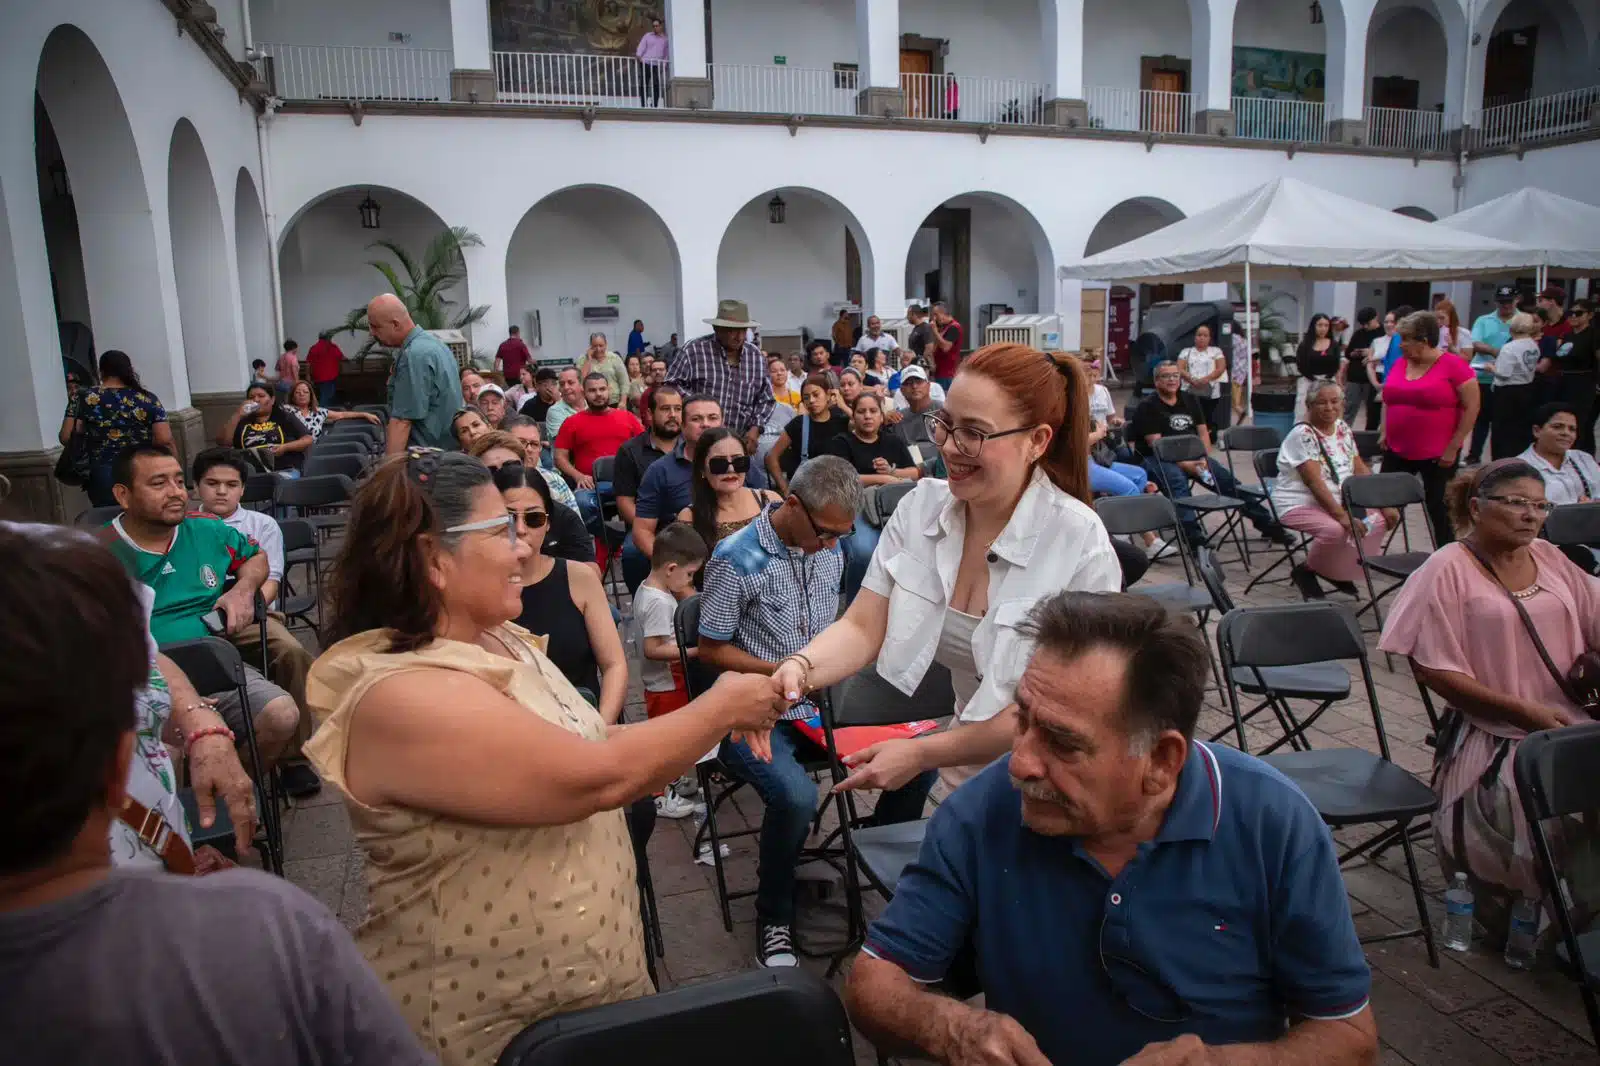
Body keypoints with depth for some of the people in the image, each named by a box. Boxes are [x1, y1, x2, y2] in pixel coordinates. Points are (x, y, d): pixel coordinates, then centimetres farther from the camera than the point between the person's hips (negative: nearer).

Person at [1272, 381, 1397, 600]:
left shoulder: (1343, 429, 9)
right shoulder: (1303, 434, -15)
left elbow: (1361, 470, 11)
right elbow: (1315, 482, -23)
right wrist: (1341, 516, -32)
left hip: (1339, 501, 8)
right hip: (1300, 504, -8)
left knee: (1380, 520, -12)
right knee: (1335, 529, -34)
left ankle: (1338, 571, 8)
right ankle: (1306, 570, -5)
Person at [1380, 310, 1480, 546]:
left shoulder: (1453, 365, -10)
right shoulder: (1400, 363, 6)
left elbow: (1471, 407, -10)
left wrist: (1453, 447, -12)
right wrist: (1384, 430, 8)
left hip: (1438, 455, -5)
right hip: (1397, 451, 5)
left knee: (1437, 508, 3)